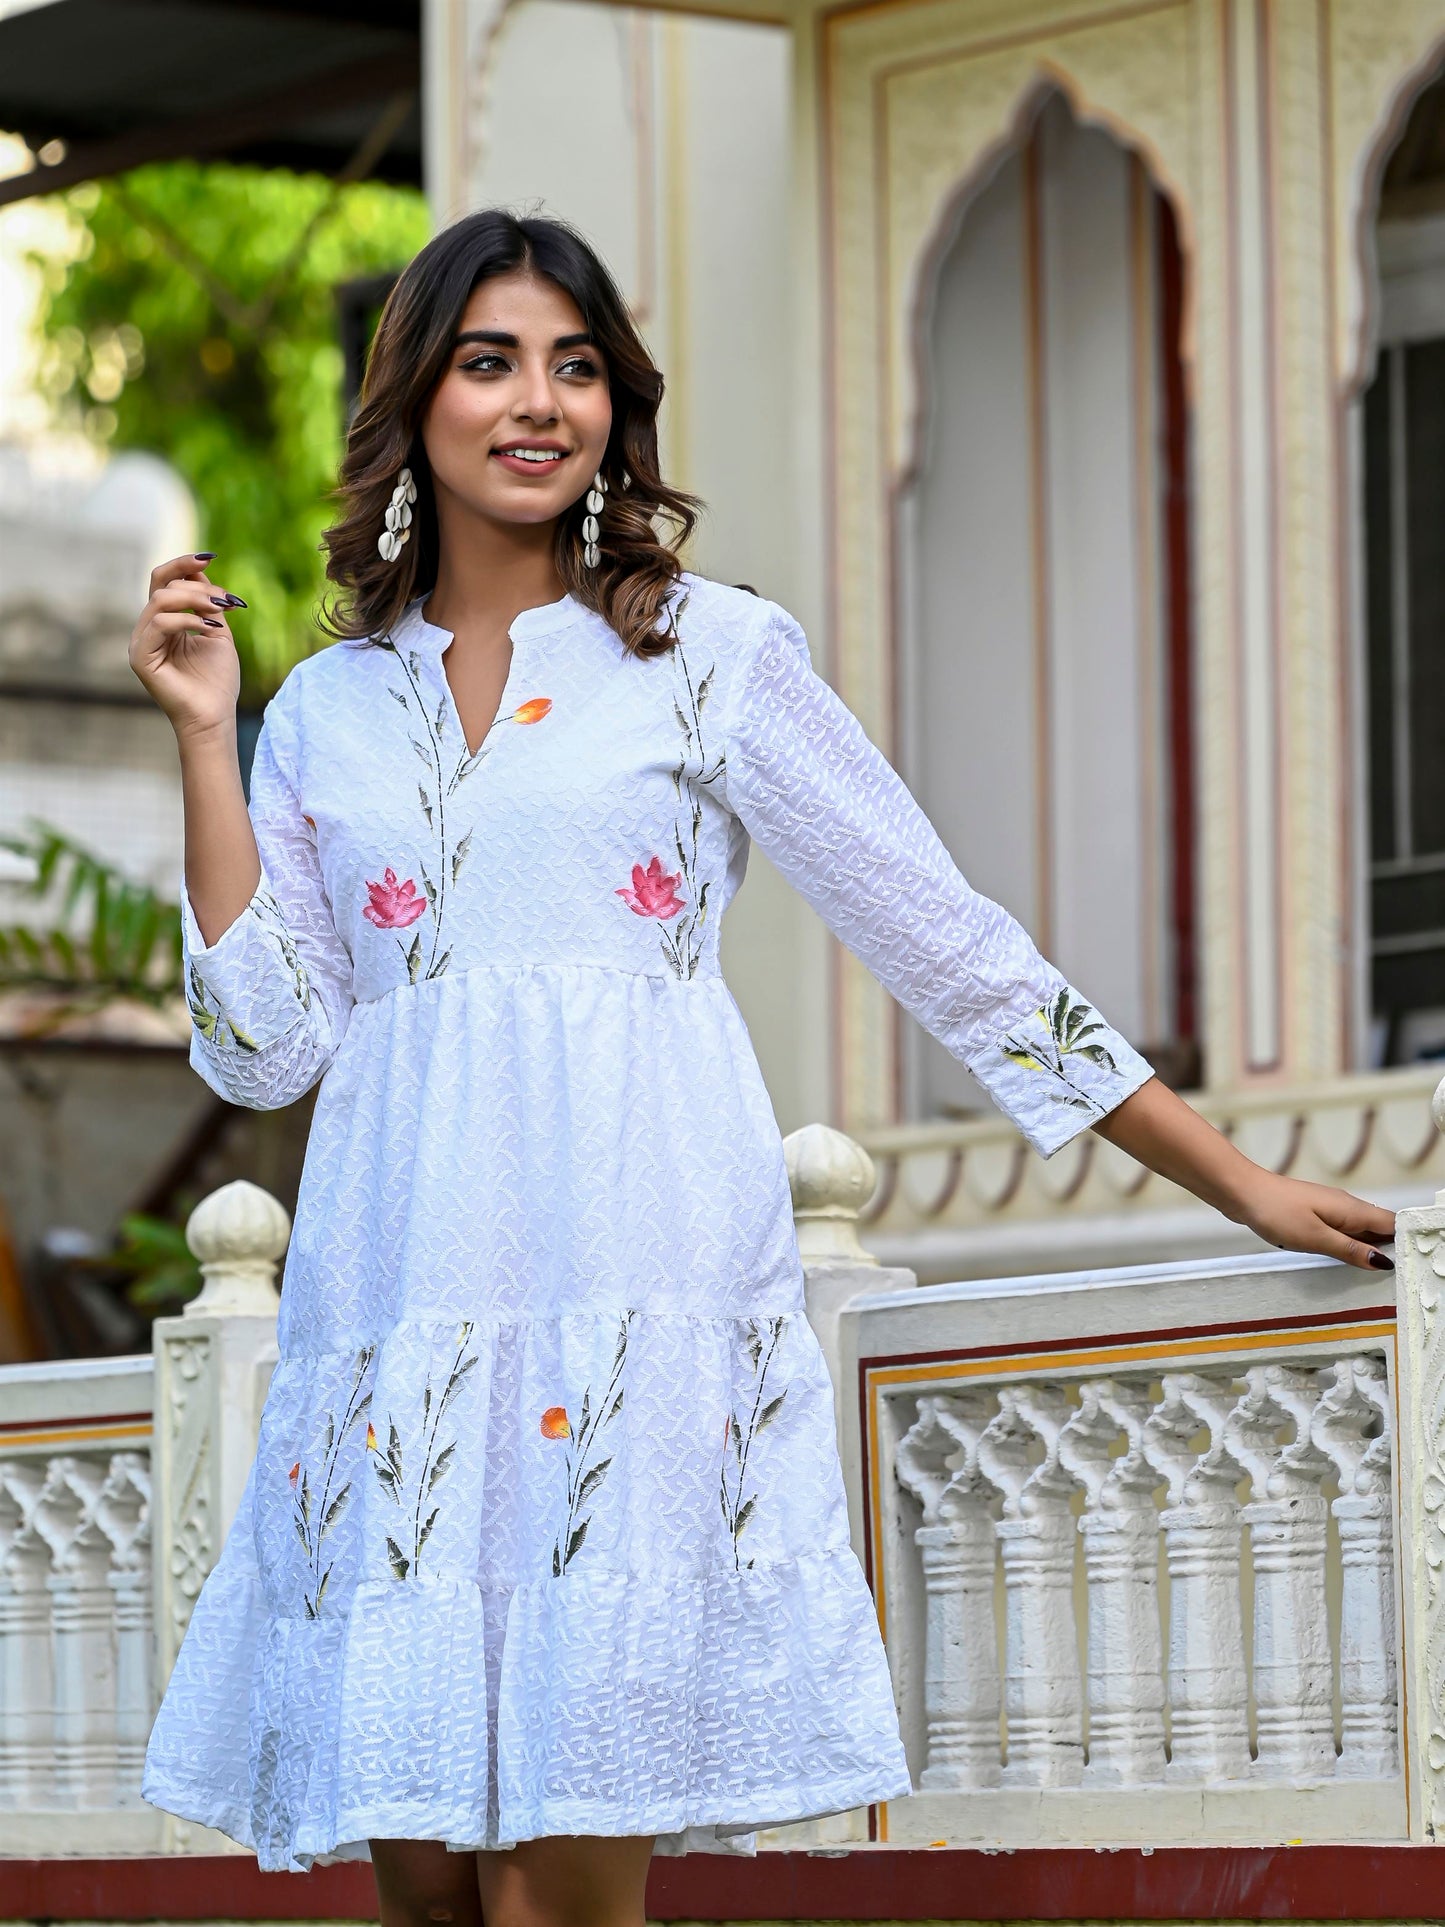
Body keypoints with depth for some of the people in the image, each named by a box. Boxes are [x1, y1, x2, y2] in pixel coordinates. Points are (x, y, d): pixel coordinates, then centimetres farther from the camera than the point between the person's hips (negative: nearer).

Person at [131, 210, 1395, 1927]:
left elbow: (946, 943, 8)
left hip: (637, 1292, -3)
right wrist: (203, 741, 5)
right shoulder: (328, 710, 16)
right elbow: (267, 1046, 9)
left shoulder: (707, 655, 7)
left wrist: (1237, 1184, 7)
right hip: (400, 1315, 3)